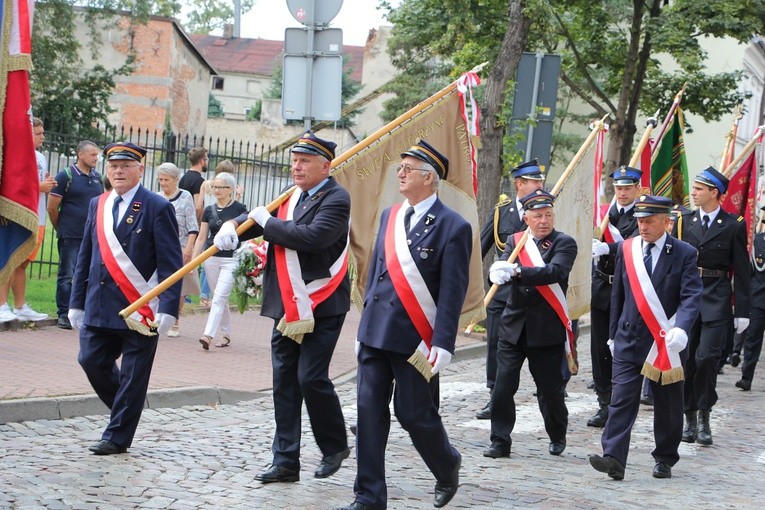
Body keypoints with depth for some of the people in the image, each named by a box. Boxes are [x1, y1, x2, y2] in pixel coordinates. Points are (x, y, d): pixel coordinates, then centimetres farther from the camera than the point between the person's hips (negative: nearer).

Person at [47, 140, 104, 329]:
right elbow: (52, 207, -4)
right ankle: (64, 315, 5)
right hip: (70, 236, -5)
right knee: (67, 276, -1)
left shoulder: (97, 178, 12)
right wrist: (61, 228, 5)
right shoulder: (66, 176, -5)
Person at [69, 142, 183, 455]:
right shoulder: (97, 205, 12)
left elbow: (171, 264, -8)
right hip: (99, 308, 5)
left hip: (140, 309, -5)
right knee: (92, 361, 2)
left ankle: (118, 437, 11)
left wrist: (168, 309, -16)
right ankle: (125, 412, 25)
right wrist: (77, 302, 12)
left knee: (132, 376, 0)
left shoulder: (157, 208, -6)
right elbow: (85, 257, 16)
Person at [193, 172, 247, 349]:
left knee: (219, 298, -14)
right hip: (211, 259, 4)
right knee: (220, 299, 11)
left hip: (231, 259, -4)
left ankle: (208, 335, -22)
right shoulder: (209, 210, 7)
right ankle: (226, 334, 23)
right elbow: (201, 238, 11)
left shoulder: (239, 209, -3)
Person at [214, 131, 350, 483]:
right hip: (287, 306, 8)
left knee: (311, 377, -9)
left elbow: (312, 237, -25)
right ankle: (286, 462, 12)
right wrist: (232, 227, -4)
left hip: (321, 307, -8)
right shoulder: (293, 197, 14)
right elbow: (259, 218, 18)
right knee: (284, 381, 7)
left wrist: (268, 222, -14)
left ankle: (335, 446, 14)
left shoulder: (336, 199, -10)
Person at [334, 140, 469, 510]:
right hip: (376, 333, 6)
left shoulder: (452, 227, -8)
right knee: (369, 411, 3)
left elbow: (452, 292, -11)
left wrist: (443, 343, -16)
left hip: (415, 338, -6)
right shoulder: (389, 216, 12)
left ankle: (448, 467, 30)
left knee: (414, 412, 1)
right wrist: (364, 327, 17)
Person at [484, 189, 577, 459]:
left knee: (549, 388, 6)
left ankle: (557, 436, 29)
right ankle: (500, 440, 4)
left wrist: (517, 271, -32)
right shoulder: (516, 241, 9)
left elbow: (554, 272, -22)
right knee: (503, 384, -4)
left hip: (547, 330, -3)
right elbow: (502, 271, -5)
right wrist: (500, 272, -30)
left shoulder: (564, 244, -3)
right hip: (513, 326, 3)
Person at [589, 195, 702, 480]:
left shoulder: (684, 253, -4)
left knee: (667, 404, 8)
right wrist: (614, 334, 13)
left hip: (667, 342, -2)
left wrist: (681, 329, -29)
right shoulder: (626, 249, 6)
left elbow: (691, 296, -13)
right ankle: (614, 458, -17)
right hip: (629, 339, 2)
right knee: (622, 398, -9)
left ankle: (665, 459, 22)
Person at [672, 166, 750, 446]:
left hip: (716, 299, -3)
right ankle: (690, 417, 14)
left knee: (707, 356, -13)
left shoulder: (734, 226, 0)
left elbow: (741, 270, 1)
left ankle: (704, 417, 0)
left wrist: (742, 311, -2)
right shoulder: (684, 222, 8)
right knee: (686, 358, 4)